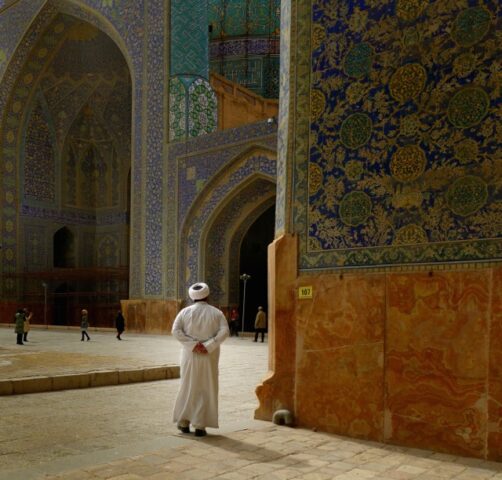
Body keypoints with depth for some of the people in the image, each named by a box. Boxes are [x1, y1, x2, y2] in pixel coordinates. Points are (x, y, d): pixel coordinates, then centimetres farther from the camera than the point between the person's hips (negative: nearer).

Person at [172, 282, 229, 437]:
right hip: (209, 357, -1)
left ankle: (184, 422, 22)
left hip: (190, 356, 1)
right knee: (206, 390, 6)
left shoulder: (185, 312, 0)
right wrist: (208, 346, -16)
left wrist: (193, 345, -14)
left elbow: (176, 331, -12)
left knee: (188, 387, 14)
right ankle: (200, 426, 3)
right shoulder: (216, 313, -1)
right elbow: (224, 332, -15)